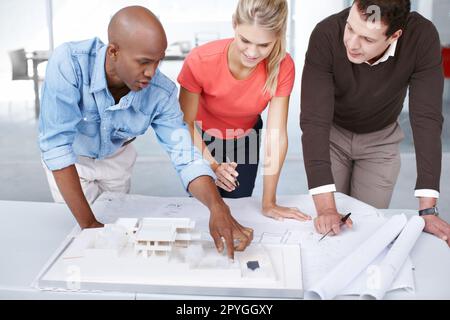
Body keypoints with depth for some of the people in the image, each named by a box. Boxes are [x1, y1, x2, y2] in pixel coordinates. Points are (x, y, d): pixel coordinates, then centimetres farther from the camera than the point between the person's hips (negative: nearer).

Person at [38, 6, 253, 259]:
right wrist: (88, 223, -40)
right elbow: (57, 145, -39)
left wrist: (218, 207, -51)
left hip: (117, 157, 2)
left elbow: (186, 156, -31)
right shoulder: (69, 63, -39)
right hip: (70, 157, -2)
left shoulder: (162, 92, -29)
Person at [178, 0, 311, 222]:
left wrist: (269, 202, -25)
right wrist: (212, 165, -37)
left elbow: (277, 136, -26)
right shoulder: (200, 61, -34)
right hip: (204, 138, -1)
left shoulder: (282, 66, -29)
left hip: (245, 138, 2)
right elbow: (186, 122, -21)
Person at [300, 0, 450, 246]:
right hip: (332, 133, -1)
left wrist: (428, 210, -36)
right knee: (327, 228, 5)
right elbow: (314, 121, -37)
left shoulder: (422, 38, -31)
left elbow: (426, 120, -31)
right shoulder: (326, 34, -34)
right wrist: (325, 208, -44)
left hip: (380, 139, 1)